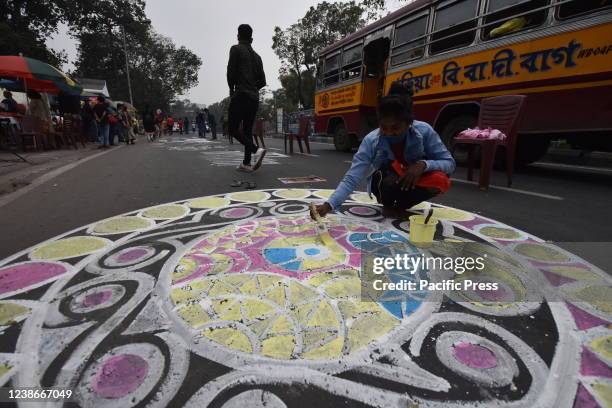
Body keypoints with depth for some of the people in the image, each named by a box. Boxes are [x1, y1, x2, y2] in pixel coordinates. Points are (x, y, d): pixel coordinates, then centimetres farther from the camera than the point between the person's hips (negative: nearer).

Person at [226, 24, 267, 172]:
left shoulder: (236, 49, 1)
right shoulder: (257, 56, 19)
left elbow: (231, 72, -7)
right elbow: (262, 81, 17)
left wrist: (232, 89, 8)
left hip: (241, 95, -7)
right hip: (254, 97, 7)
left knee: (233, 129, -6)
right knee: (247, 130, 8)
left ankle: (256, 150, -27)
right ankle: (246, 163, 4)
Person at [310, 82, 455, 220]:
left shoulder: (424, 131, -23)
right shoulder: (371, 141, -26)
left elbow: (449, 163, -15)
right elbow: (351, 179, -31)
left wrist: (423, 164, -36)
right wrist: (328, 205, -46)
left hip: (414, 179, 2)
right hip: (385, 183, -2)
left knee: (441, 180, -30)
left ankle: (401, 204, -3)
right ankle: (389, 203, -2)